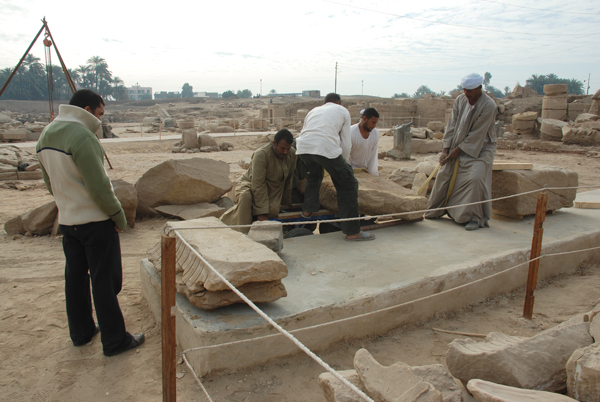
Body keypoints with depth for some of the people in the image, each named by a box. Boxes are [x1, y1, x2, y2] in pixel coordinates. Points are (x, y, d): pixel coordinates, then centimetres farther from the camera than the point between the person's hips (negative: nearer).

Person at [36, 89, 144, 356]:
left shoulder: (45, 135, 9)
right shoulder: (82, 136, -19)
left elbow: (50, 182, 16)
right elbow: (98, 185, -21)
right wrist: (119, 215, -11)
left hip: (67, 221, 9)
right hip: (96, 221, -9)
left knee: (75, 277, 17)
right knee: (104, 281, 0)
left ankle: (81, 332, 31)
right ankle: (114, 340, 10)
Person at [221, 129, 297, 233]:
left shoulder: (292, 154, -8)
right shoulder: (261, 154, -26)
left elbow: (290, 180, 3)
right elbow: (258, 184, -30)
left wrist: (287, 204, 4)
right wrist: (261, 212, -34)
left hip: (273, 190, 4)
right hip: (250, 185, -4)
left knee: (273, 210, -28)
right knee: (246, 197, -38)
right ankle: (243, 234, -31)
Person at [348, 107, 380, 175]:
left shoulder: (376, 133, -6)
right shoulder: (351, 132, -22)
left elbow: (373, 156, -3)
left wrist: (373, 174, -7)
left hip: (365, 169, 5)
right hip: (352, 170, -5)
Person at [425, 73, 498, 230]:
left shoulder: (488, 105, -20)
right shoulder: (460, 100, -2)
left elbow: (477, 134, -20)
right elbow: (452, 125, 0)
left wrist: (458, 150, -17)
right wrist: (446, 149, -6)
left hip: (480, 148, -6)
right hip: (459, 146, 6)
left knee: (475, 178, -23)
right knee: (444, 174, 5)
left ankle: (476, 218, -9)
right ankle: (437, 209, 23)